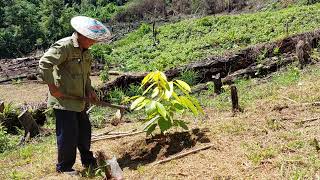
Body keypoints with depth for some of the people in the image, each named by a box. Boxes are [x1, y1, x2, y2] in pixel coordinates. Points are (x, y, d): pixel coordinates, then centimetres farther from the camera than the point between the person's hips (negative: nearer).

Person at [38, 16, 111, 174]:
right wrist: (52, 86, -23)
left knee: (84, 130, 17)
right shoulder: (63, 46, -17)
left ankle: (88, 161, 35)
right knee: (68, 134, -1)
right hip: (63, 100, -9)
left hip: (79, 100, 9)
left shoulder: (85, 51, 12)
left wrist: (89, 90, 7)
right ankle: (64, 167, 18)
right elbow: (44, 63, -25)